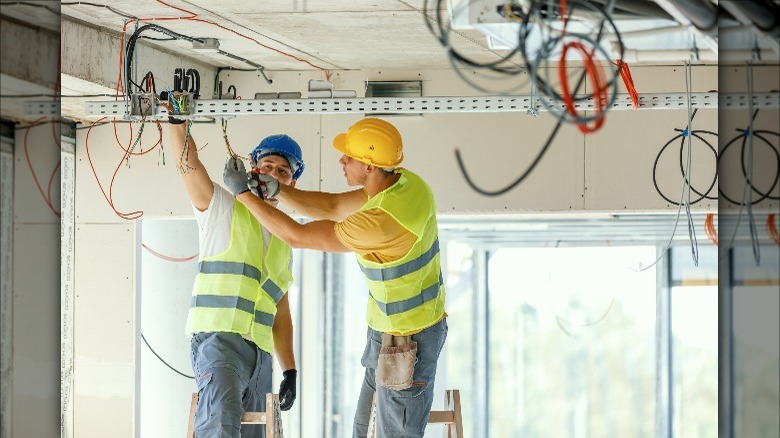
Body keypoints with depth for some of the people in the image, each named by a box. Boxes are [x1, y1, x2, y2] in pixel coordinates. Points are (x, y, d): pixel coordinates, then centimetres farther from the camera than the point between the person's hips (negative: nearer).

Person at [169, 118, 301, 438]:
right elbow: (188, 162, -7)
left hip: (259, 352, 7)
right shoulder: (222, 208, 9)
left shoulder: (284, 242, 25)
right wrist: (178, 120, -25)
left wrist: (290, 370, 16)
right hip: (218, 338, -7)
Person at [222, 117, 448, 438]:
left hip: (406, 342, -10)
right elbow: (333, 207, 8)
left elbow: (296, 236, -20)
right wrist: (277, 190, -5)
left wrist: (243, 193, -12)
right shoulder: (406, 181, -4)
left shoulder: (379, 221, -32)